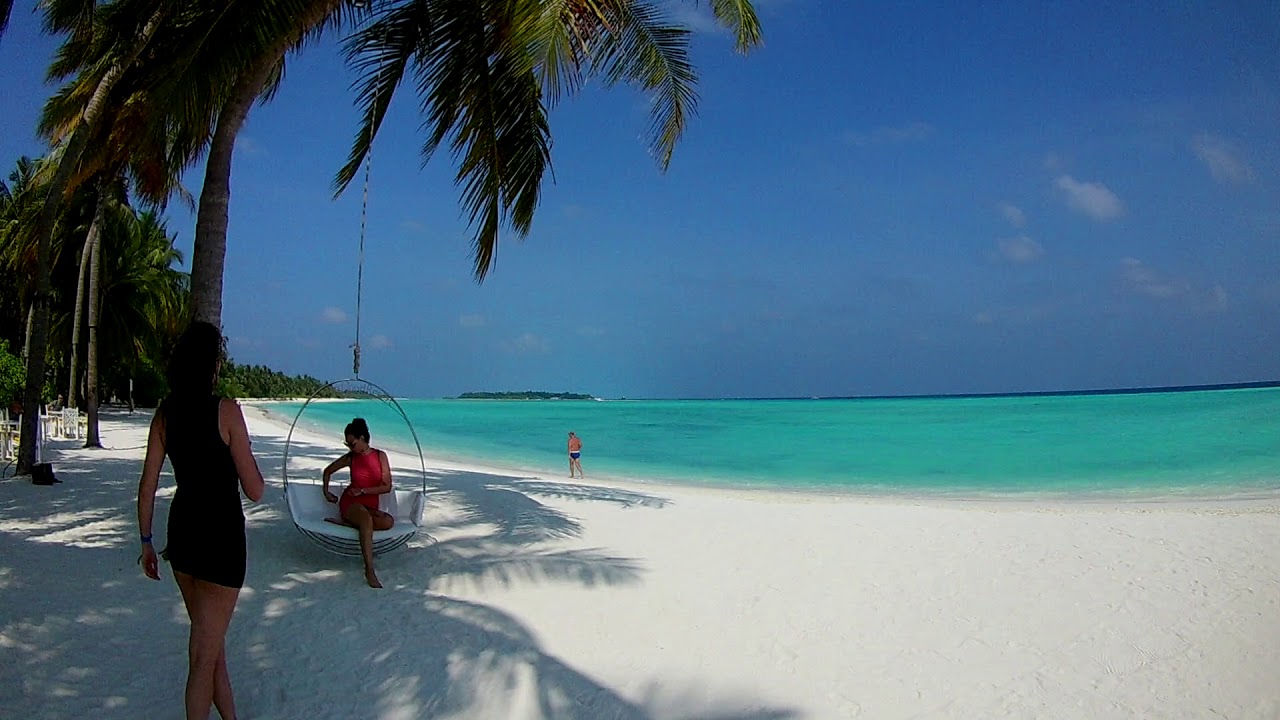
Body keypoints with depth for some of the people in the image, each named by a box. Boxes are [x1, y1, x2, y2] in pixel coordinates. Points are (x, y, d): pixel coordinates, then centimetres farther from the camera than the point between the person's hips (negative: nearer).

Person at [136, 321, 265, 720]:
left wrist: (146, 542, 14)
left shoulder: (165, 413, 1)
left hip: (181, 533, 6)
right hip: (221, 537, -6)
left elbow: (147, 488, 4)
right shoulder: (226, 410, -16)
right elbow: (254, 491, -14)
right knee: (205, 652, 7)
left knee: (210, 638, 22)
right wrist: (249, 460, 5)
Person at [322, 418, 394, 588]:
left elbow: (387, 486, -4)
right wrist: (326, 491, 16)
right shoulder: (350, 457, 4)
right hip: (350, 502, -2)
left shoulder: (380, 456, 1)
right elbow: (328, 471, 22)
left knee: (388, 521, -34)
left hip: (370, 506, 2)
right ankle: (369, 570, -45)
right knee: (366, 518, -39)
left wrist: (363, 491, -11)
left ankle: (345, 522, -23)